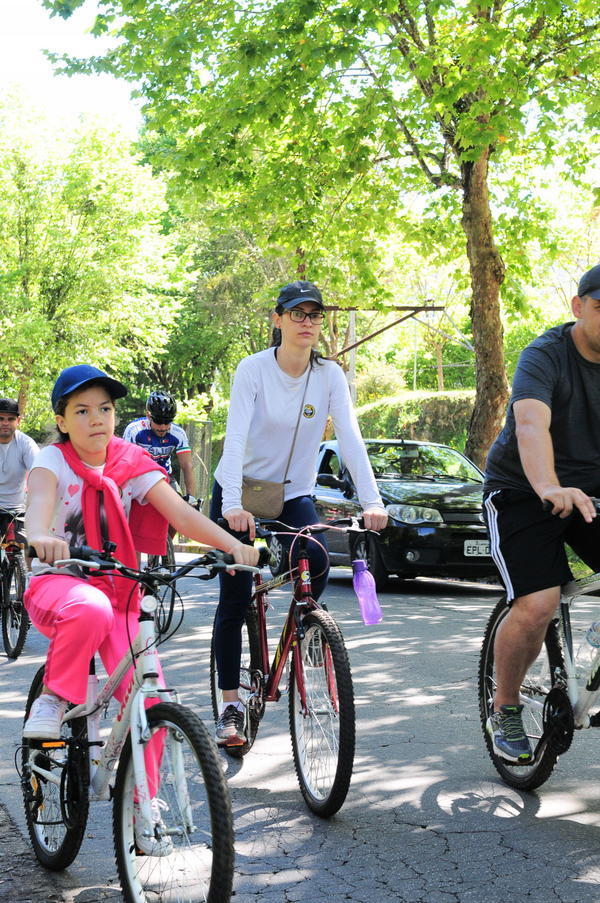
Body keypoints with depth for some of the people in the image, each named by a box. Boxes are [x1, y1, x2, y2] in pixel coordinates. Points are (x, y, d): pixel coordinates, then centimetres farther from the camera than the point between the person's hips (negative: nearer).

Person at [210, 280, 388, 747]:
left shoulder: (330, 375, -8)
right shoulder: (254, 369, -15)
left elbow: (351, 438, -18)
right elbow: (235, 439, -25)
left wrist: (372, 501, -31)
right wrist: (233, 506, -38)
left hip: (294, 494, 2)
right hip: (241, 493, -2)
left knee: (318, 565, -26)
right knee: (235, 599, -4)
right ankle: (231, 706, 8)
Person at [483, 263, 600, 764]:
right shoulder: (545, 356, -18)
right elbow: (532, 425, -36)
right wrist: (550, 489, -54)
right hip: (523, 492, -5)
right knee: (537, 605, -20)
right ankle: (505, 711, 3)